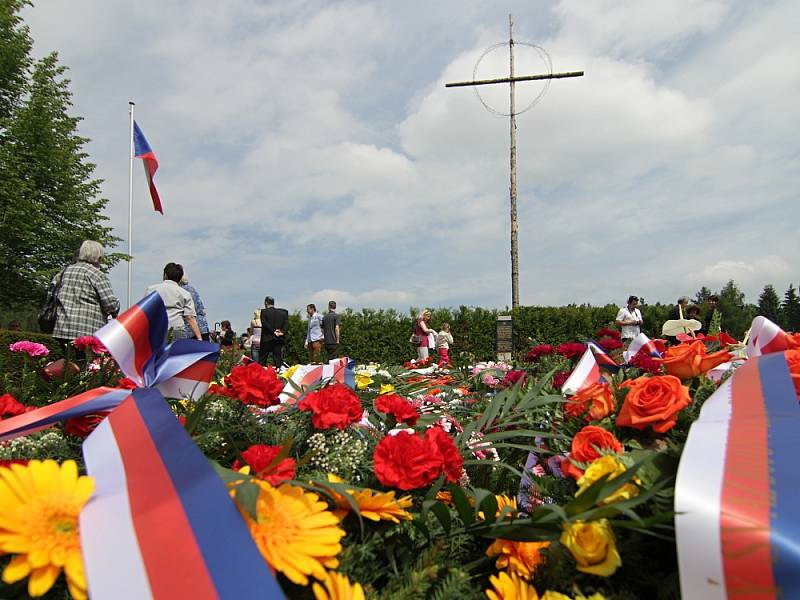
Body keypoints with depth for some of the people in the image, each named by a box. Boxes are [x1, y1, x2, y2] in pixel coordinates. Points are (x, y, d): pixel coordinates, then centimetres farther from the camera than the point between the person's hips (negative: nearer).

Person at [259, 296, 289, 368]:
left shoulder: (264, 312, -1)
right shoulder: (283, 313, 10)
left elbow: (265, 324, -11)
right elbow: (286, 324, 2)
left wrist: (274, 332, -10)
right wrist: (282, 332, -6)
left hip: (267, 339, -3)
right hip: (279, 339, 3)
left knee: (262, 360, 3)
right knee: (278, 359, 4)